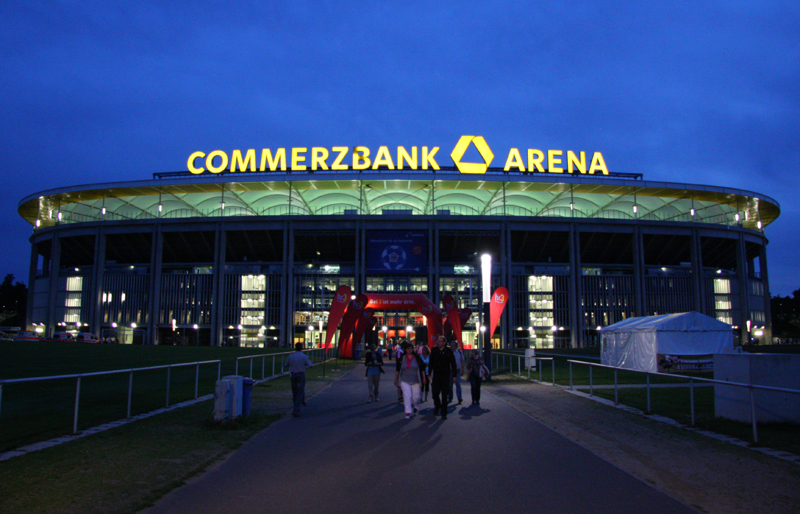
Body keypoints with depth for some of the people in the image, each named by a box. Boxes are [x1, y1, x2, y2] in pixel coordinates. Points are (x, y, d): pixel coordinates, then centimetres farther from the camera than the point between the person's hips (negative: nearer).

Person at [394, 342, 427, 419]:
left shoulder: (417, 357, -2)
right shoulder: (402, 358, 2)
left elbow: (422, 368, 3)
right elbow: (398, 369, 10)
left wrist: (424, 378, 1)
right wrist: (396, 379, 11)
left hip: (415, 381, 0)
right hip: (404, 381, 0)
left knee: (416, 396, 5)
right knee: (407, 396, -11)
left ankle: (416, 407, 35)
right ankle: (408, 412, -5)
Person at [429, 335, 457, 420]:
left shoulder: (449, 351, -3)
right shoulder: (434, 350, 1)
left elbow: (453, 364, 2)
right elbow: (431, 363, 7)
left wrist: (454, 376, -1)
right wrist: (429, 374, 4)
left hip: (446, 375, -1)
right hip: (436, 375, 1)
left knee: (444, 395, 2)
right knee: (435, 392, -2)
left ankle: (444, 413, 11)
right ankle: (437, 406, 28)